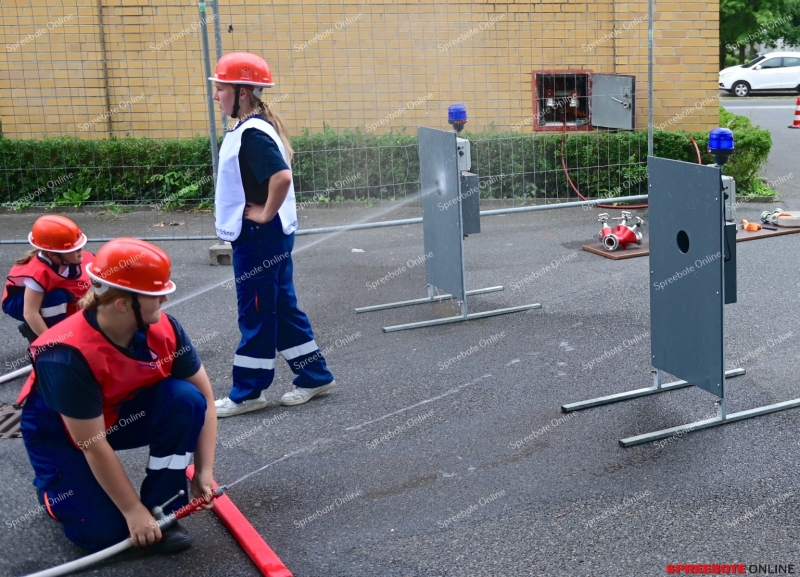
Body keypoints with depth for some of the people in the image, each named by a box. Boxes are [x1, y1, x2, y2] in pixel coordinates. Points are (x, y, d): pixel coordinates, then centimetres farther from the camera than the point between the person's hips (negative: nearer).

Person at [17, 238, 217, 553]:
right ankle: (54, 484, 17)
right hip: (60, 433, -5)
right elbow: (93, 444, -30)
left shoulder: (163, 329, -21)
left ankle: (161, 509, -9)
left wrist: (204, 470, -17)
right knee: (105, 532, -16)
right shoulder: (69, 355, -35)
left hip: (123, 415, 5)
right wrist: (134, 511, -24)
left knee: (185, 398, -24)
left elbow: (203, 396, -12)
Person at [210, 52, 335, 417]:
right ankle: (314, 376, 25)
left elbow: (282, 176, -33)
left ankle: (248, 392, 12)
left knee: (256, 313, 1)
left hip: (259, 239, -10)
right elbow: (273, 173, 23)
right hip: (266, 238, 10)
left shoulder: (252, 134, -20)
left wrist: (266, 215, -21)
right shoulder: (255, 127, 11)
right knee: (282, 308, 16)